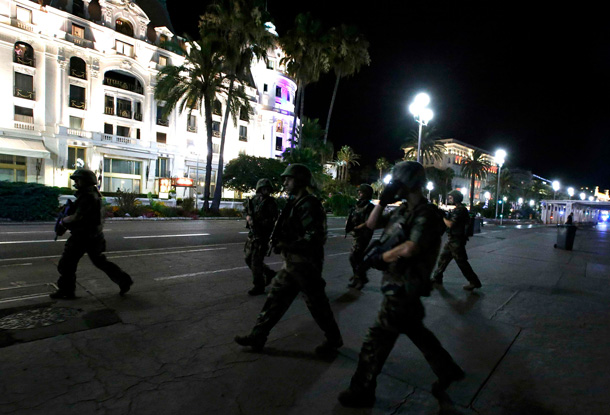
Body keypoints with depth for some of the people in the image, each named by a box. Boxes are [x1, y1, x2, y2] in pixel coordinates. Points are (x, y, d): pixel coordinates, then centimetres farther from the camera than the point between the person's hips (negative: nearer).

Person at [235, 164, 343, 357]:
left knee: (317, 304, 6)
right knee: (276, 297, 14)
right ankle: (258, 336, 26)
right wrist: (280, 242, 1)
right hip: (292, 262, 9)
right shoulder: (295, 203, 11)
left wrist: (287, 246, -20)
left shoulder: (307, 205, -20)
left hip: (305, 264, -9)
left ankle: (334, 340, 28)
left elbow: (314, 237, -26)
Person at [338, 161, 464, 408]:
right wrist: (383, 200, -3)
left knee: (378, 338, 3)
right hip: (398, 284, 9)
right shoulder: (402, 210, 8)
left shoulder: (426, 214, -20)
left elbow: (409, 249, -33)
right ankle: (448, 371, 45)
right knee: (416, 331, 25)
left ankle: (362, 391, 21)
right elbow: (372, 224, 9)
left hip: (404, 287, -9)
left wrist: (378, 257, -21)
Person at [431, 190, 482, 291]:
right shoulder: (457, 209, 12)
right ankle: (437, 278, 23)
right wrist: (444, 215, 5)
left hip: (457, 241, -10)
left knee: (461, 262, -2)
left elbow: (450, 224, -21)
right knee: (443, 257, 14)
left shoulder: (460, 210, -18)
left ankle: (474, 282, 9)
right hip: (452, 239, 10)